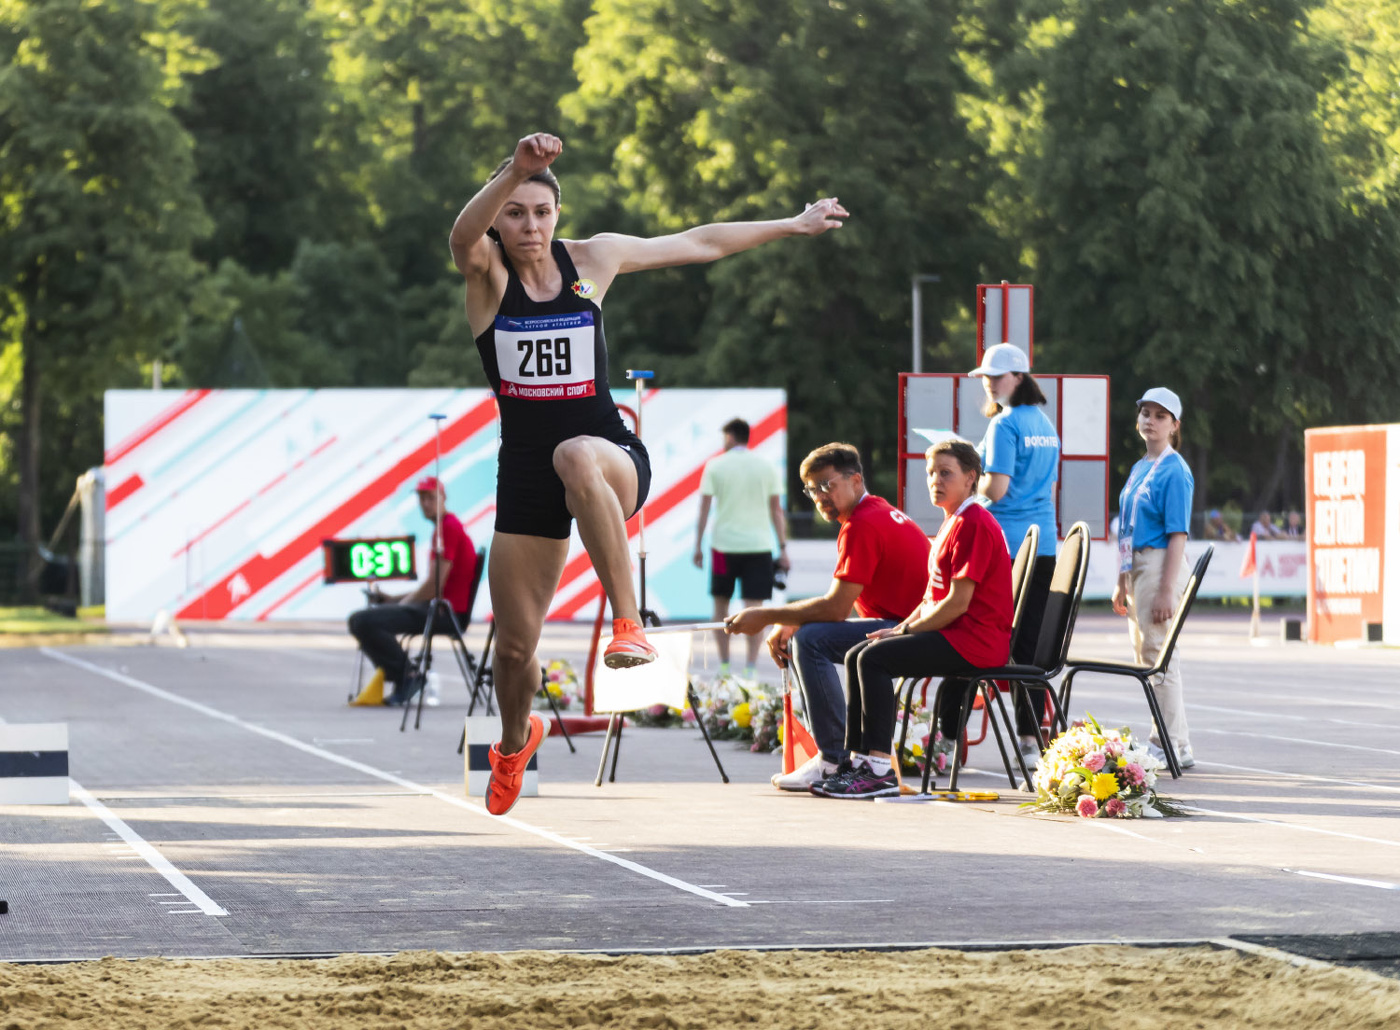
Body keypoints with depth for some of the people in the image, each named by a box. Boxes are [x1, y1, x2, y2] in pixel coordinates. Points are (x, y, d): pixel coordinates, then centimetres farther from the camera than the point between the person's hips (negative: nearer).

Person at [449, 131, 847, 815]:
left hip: (613, 459, -1)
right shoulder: (487, 271, -4)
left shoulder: (592, 258, 2)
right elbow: (464, 236, -30)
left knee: (576, 455, -40)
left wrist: (795, 225, 23)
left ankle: (629, 622, -38)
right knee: (515, 645, 4)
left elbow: (697, 244, 15)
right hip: (525, 473, 1)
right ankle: (516, 738, 39)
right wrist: (514, 170, -49)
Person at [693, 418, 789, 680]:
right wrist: (783, 549, 6)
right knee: (754, 607, -1)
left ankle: (724, 665, 12)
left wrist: (698, 546, 5)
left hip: (724, 545, 0)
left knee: (721, 604, 14)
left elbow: (704, 509, -1)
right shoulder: (766, 467, 4)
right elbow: (776, 510, 4)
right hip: (758, 545, 0)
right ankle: (750, 668, -10)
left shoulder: (715, 466, 0)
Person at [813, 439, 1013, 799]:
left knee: (874, 657, -22)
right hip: (954, 634, 11)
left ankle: (881, 770, -24)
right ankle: (858, 759, 3)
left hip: (975, 640, -11)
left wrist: (907, 630, -12)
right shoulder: (953, 522, 20)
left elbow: (958, 603, -19)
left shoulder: (972, 525, -14)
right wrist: (905, 627, 4)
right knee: (856, 656, 5)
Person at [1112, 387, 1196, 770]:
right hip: (1136, 568, 9)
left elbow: (1177, 534, -16)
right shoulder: (1139, 469, 16)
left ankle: (1172, 746, -5)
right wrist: (1122, 582, 17)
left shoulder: (1174, 471, -11)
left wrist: (1167, 590, -21)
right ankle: (1177, 743, 16)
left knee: (1158, 654, -9)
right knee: (1144, 655, 11)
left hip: (1161, 563, -9)